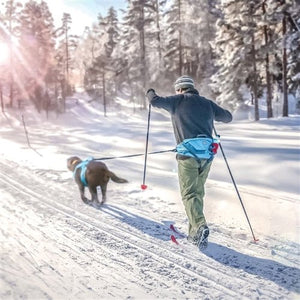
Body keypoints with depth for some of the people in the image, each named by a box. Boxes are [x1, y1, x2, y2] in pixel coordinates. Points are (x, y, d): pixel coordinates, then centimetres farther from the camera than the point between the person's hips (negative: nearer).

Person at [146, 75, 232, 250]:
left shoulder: (178, 101, 2)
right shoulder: (208, 103, 14)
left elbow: (155, 101, 2)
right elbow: (228, 117, 22)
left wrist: (150, 93, 25)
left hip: (188, 154, -5)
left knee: (189, 193, -2)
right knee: (198, 192, 15)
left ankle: (200, 226, -25)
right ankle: (195, 233, 20)